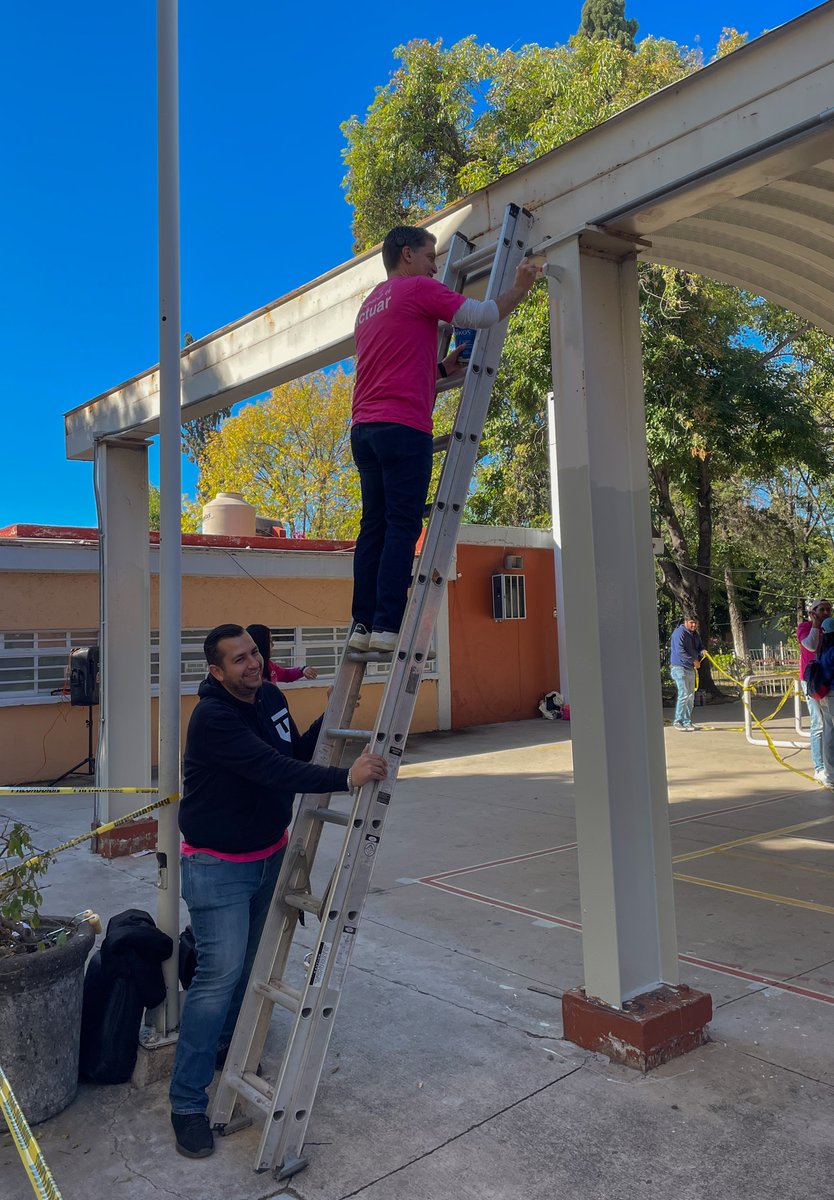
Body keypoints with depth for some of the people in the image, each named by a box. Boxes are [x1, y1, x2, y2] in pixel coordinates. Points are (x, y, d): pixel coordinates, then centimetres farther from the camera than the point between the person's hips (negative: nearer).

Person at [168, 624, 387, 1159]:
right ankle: (188, 1103, 6)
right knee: (220, 973, -9)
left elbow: (295, 753, 11)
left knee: (254, 963, 18)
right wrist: (345, 778, -41)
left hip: (270, 854, 8)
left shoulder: (270, 697, -1)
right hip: (219, 865, -8)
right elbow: (274, 770, -36)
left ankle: (229, 1048, 41)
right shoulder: (214, 718, -27)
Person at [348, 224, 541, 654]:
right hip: (402, 425, -8)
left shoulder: (370, 304, 28)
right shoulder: (418, 288, 2)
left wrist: (442, 368, 20)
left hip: (364, 427, 8)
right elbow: (483, 315, 0)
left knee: (375, 527, 5)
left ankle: (363, 626, 2)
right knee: (403, 527, -9)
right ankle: (387, 626, -13)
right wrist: (520, 287, 15)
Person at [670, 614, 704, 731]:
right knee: (684, 695, -13)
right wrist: (693, 661, -21)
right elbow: (680, 651, -22)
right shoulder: (679, 633, -14)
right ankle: (678, 721, -7)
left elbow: (699, 647, 18)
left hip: (691, 669, 9)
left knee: (691, 696, 11)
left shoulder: (694, 634, 15)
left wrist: (702, 652, -6)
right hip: (680, 668, -9)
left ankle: (687, 722, 17)